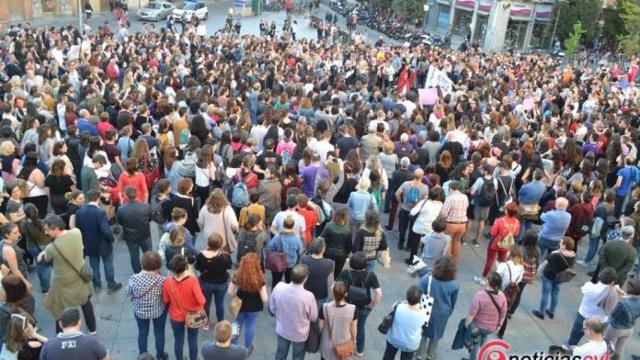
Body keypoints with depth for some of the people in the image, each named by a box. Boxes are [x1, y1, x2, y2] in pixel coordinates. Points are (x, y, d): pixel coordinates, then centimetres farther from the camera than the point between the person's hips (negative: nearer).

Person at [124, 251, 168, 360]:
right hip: (159, 311, -1)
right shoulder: (161, 280, -29)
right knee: (159, 332, 22)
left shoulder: (134, 278, -25)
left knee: (142, 332, 24)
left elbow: (127, 293, -9)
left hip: (140, 311, 1)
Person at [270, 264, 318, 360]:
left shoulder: (279, 287, -25)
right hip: (299, 334, -3)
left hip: (282, 330, 3)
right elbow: (314, 317, -15)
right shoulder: (308, 296, -34)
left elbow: (272, 308, -7)